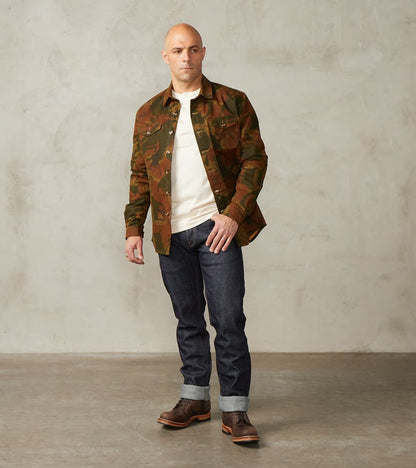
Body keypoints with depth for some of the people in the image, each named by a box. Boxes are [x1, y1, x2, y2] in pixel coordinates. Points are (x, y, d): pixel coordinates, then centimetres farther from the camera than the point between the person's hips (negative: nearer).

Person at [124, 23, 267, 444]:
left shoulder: (232, 104, 4)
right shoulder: (149, 114, 12)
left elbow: (255, 160, -1)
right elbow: (140, 176, 13)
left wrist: (234, 213, -12)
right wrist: (134, 228, 4)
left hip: (217, 227, -3)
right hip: (171, 234, 3)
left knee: (228, 320, -4)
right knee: (188, 319, 13)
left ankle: (234, 410, 7)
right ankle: (195, 398, 26)